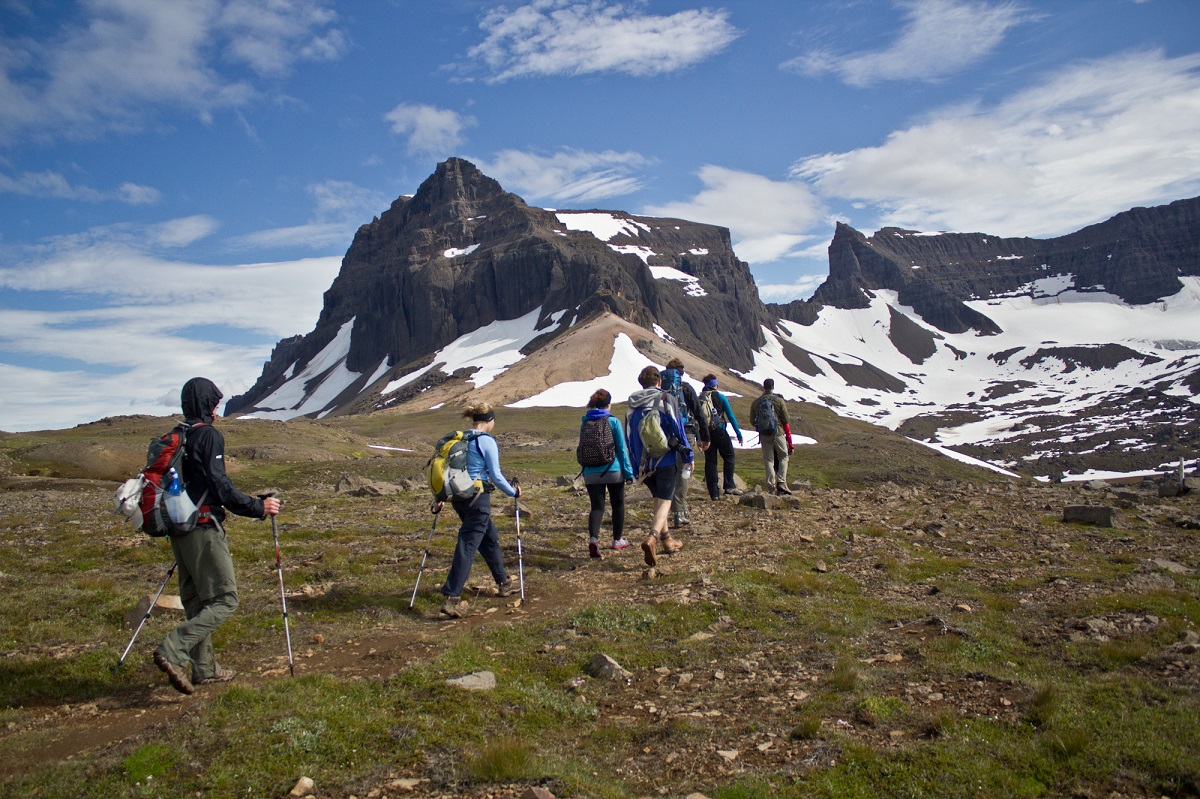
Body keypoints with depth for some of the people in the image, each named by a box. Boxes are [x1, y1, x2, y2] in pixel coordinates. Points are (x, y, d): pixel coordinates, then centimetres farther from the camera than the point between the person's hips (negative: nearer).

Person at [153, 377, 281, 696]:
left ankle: (204, 668, 23)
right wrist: (258, 507, -11)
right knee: (224, 600, -4)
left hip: (178, 529, 9)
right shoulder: (209, 435, -12)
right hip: (203, 529, -9)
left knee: (196, 601, 16)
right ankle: (173, 652, -15)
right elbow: (220, 486, -18)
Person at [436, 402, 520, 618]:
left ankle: (503, 582, 34)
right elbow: (496, 476, -10)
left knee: (490, 538, 22)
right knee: (468, 545, -7)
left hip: (458, 497, 8)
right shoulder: (486, 441, -10)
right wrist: (513, 492, 5)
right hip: (477, 498, -8)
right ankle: (452, 598, -12)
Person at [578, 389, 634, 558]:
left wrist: (585, 471, 19)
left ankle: (593, 538, -22)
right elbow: (622, 448, -5)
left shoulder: (585, 423, 4)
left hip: (591, 473, 2)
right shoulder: (613, 421, -7)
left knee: (597, 506, 2)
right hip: (614, 471, -2)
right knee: (617, 504, 16)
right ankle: (618, 540, 27)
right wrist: (628, 472, 0)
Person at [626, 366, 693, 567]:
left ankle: (666, 539, 29)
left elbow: (629, 437, 12)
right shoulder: (666, 399, -4)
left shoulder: (633, 406, 10)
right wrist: (688, 455, -1)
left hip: (644, 464, 5)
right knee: (665, 502, -5)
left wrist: (636, 468, 19)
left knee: (658, 500, 21)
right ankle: (652, 538, -27)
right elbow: (678, 428, -8)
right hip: (665, 461, -5)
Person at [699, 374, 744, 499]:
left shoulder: (699, 399, 9)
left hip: (705, 432, 4)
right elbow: (730, 415, 0)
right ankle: (729, 486, 0)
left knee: (710, 461, 5)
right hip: (719, 431, -3)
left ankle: (714, 492, 4)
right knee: (729, 456, 9)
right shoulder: (720, 397, 1)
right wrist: (738, 433, 4)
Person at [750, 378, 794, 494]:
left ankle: (771, 487, 3)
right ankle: (781, 483, -3)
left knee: (768, 460, 7)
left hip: (764, 436, 2)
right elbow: (786, 421, -1)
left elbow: (752, 421, 13)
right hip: (778, 433, -2)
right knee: (783, 457, 10)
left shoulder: (755, 402, 6)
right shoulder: (779, 400, -2)